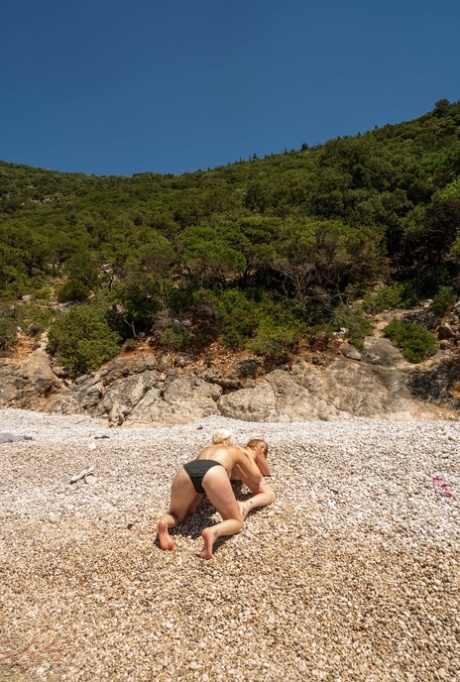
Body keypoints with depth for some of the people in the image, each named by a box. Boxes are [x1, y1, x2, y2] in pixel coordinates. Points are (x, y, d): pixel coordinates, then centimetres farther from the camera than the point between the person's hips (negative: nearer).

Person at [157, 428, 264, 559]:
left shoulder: (206, 449, 46)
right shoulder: (235, 451, 38)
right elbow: (257, 478, 42)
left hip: (186, 471, 4)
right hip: (213, 474, -3)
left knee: (176, 515, 30)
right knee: (236, 522, 14)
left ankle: (164, 523, -6)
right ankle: (213, 532, -20)